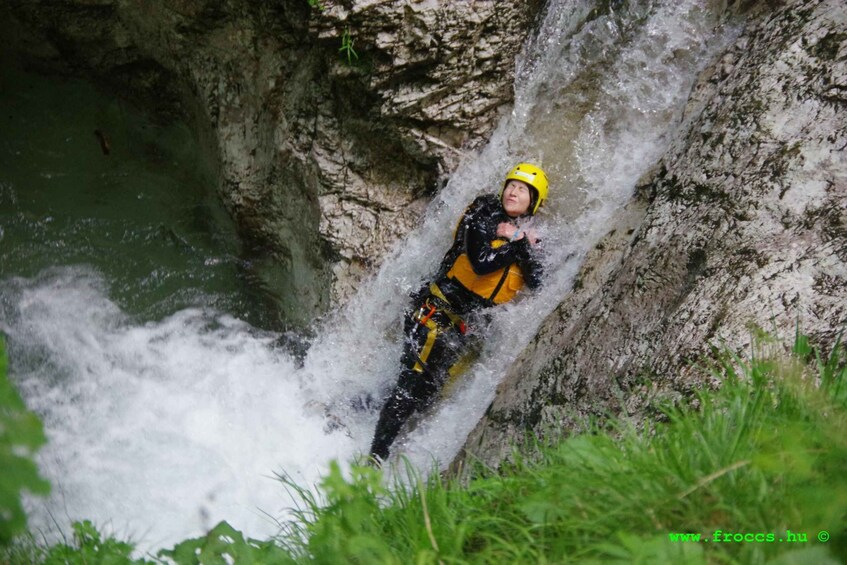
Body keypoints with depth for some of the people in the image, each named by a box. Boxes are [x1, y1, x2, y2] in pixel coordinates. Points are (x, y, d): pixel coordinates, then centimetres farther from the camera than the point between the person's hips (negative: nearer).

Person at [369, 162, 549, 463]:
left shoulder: (529, 238, 10)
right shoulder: (483, 216, -5)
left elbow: (536, 283, -5)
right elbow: (481, 262, -22)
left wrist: (525, 246, -15)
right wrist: (515, 244, -10)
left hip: (470, 328, 6)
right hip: (437, 313, -6)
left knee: (428, 394, 6)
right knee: (413, 383, -16)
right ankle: (375, 456, -10)